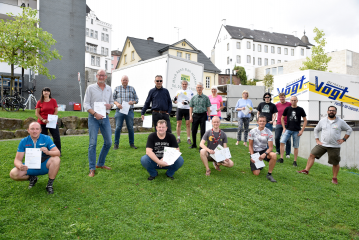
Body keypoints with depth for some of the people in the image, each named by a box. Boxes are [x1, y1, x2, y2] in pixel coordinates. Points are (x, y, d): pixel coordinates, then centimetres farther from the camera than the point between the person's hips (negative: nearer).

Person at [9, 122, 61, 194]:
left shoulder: (46, 138, -9)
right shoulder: (24, 141, -4)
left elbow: (57, 153, -16)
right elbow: (17, 159, -6)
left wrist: (48, 152, -38)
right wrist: (20, 166, -31)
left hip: (44, 166, -2)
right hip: (30, 167, 2)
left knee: (56, 159, -31)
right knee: (13, 174, -22)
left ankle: (50, 185, -15)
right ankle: (32, 178, 9)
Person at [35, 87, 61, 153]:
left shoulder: (53, 101, 4)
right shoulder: (40, 102, 2)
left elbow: (56, 111, 2)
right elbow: (37, 113, 1)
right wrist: (42, 120, -13)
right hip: (42, 123, 0)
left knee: (57, 137, -4)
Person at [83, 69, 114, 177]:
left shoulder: (109, 89, 11)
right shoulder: (91, 88, -1)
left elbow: (112, 101, 21)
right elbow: (86, 104, -5)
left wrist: (110, 105, -4)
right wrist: (95, 114, -19)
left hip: (105, 118, 5)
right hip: (94, 118, -5)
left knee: (108, 142, 7)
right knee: (93, 143, -6)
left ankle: (100, 163, 24)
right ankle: (92, 169, 1)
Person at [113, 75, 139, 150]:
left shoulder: (132, 89, 11)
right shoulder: (117, 88, 9)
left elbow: (136, 99, 11)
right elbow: (113, 98, 9)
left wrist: (133, 102, -10)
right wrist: (117, 103, -11)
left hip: (129, 111, 1)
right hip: (119, 111, -1)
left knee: (130, 128, 4)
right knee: (118, 127, -3)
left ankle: (132, 143, 15)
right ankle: (116, 144, 6)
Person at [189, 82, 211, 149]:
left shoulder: (206, 98, 3)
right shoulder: (193, 98, 9)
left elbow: (208, 107, 2)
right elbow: (191, 107, 10)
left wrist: (209, 116, -6)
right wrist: (190, 116, 2)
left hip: (203, 115, -2)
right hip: (195, 115, 2)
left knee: (203, 131, -1)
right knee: (194, 130, 7)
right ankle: (194, 144, 24)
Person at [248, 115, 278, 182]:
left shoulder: (268, 132, -8)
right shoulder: (253, 131, -7)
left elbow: (270, 147, -10)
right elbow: (250, 145, -1)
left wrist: (264, 154, -27)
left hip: (264, 151, 1)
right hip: (255, 152, -1)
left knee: (273, 155, -35)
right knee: (256, 173, -12)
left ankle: (269, 174, -16)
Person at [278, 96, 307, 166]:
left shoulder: (300, 110, -1)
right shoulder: (287, 109, 3)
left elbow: (305, 120, 3)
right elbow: (282, 118, 13)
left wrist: (301, 130, -4)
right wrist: (284, 128, 4)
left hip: (296, 131, -1)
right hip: (288, 129, 1)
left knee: (296, 147, 5)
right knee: (282, 142, -14)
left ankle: (295, 161, 16)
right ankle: (281, 158, -6)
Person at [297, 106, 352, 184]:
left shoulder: (341, 122, -1)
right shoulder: (322, 121, 5)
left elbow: (349, 130, 9)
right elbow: (316, 130, 16)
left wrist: (344, 139, 0)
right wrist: (317, 140, 7)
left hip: (335, 146, -2)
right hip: (322, 144, 2)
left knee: (335, 163, 4)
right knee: (312, 155, -10)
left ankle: (334, 178, 22)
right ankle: (306, 170, -3)